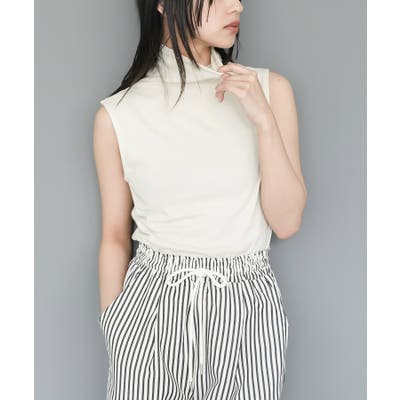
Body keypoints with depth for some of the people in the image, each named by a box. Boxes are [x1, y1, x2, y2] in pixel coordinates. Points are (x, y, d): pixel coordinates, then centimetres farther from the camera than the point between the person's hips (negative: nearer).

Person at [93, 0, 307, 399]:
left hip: (249, 306, 1)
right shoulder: (117, 114, -5)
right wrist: (111, 331, 7)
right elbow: (114, 236, 3)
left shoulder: (269, 89, -3)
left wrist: (264, 121, -16)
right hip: (150, 306, -1)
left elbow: (286, 223, -5)